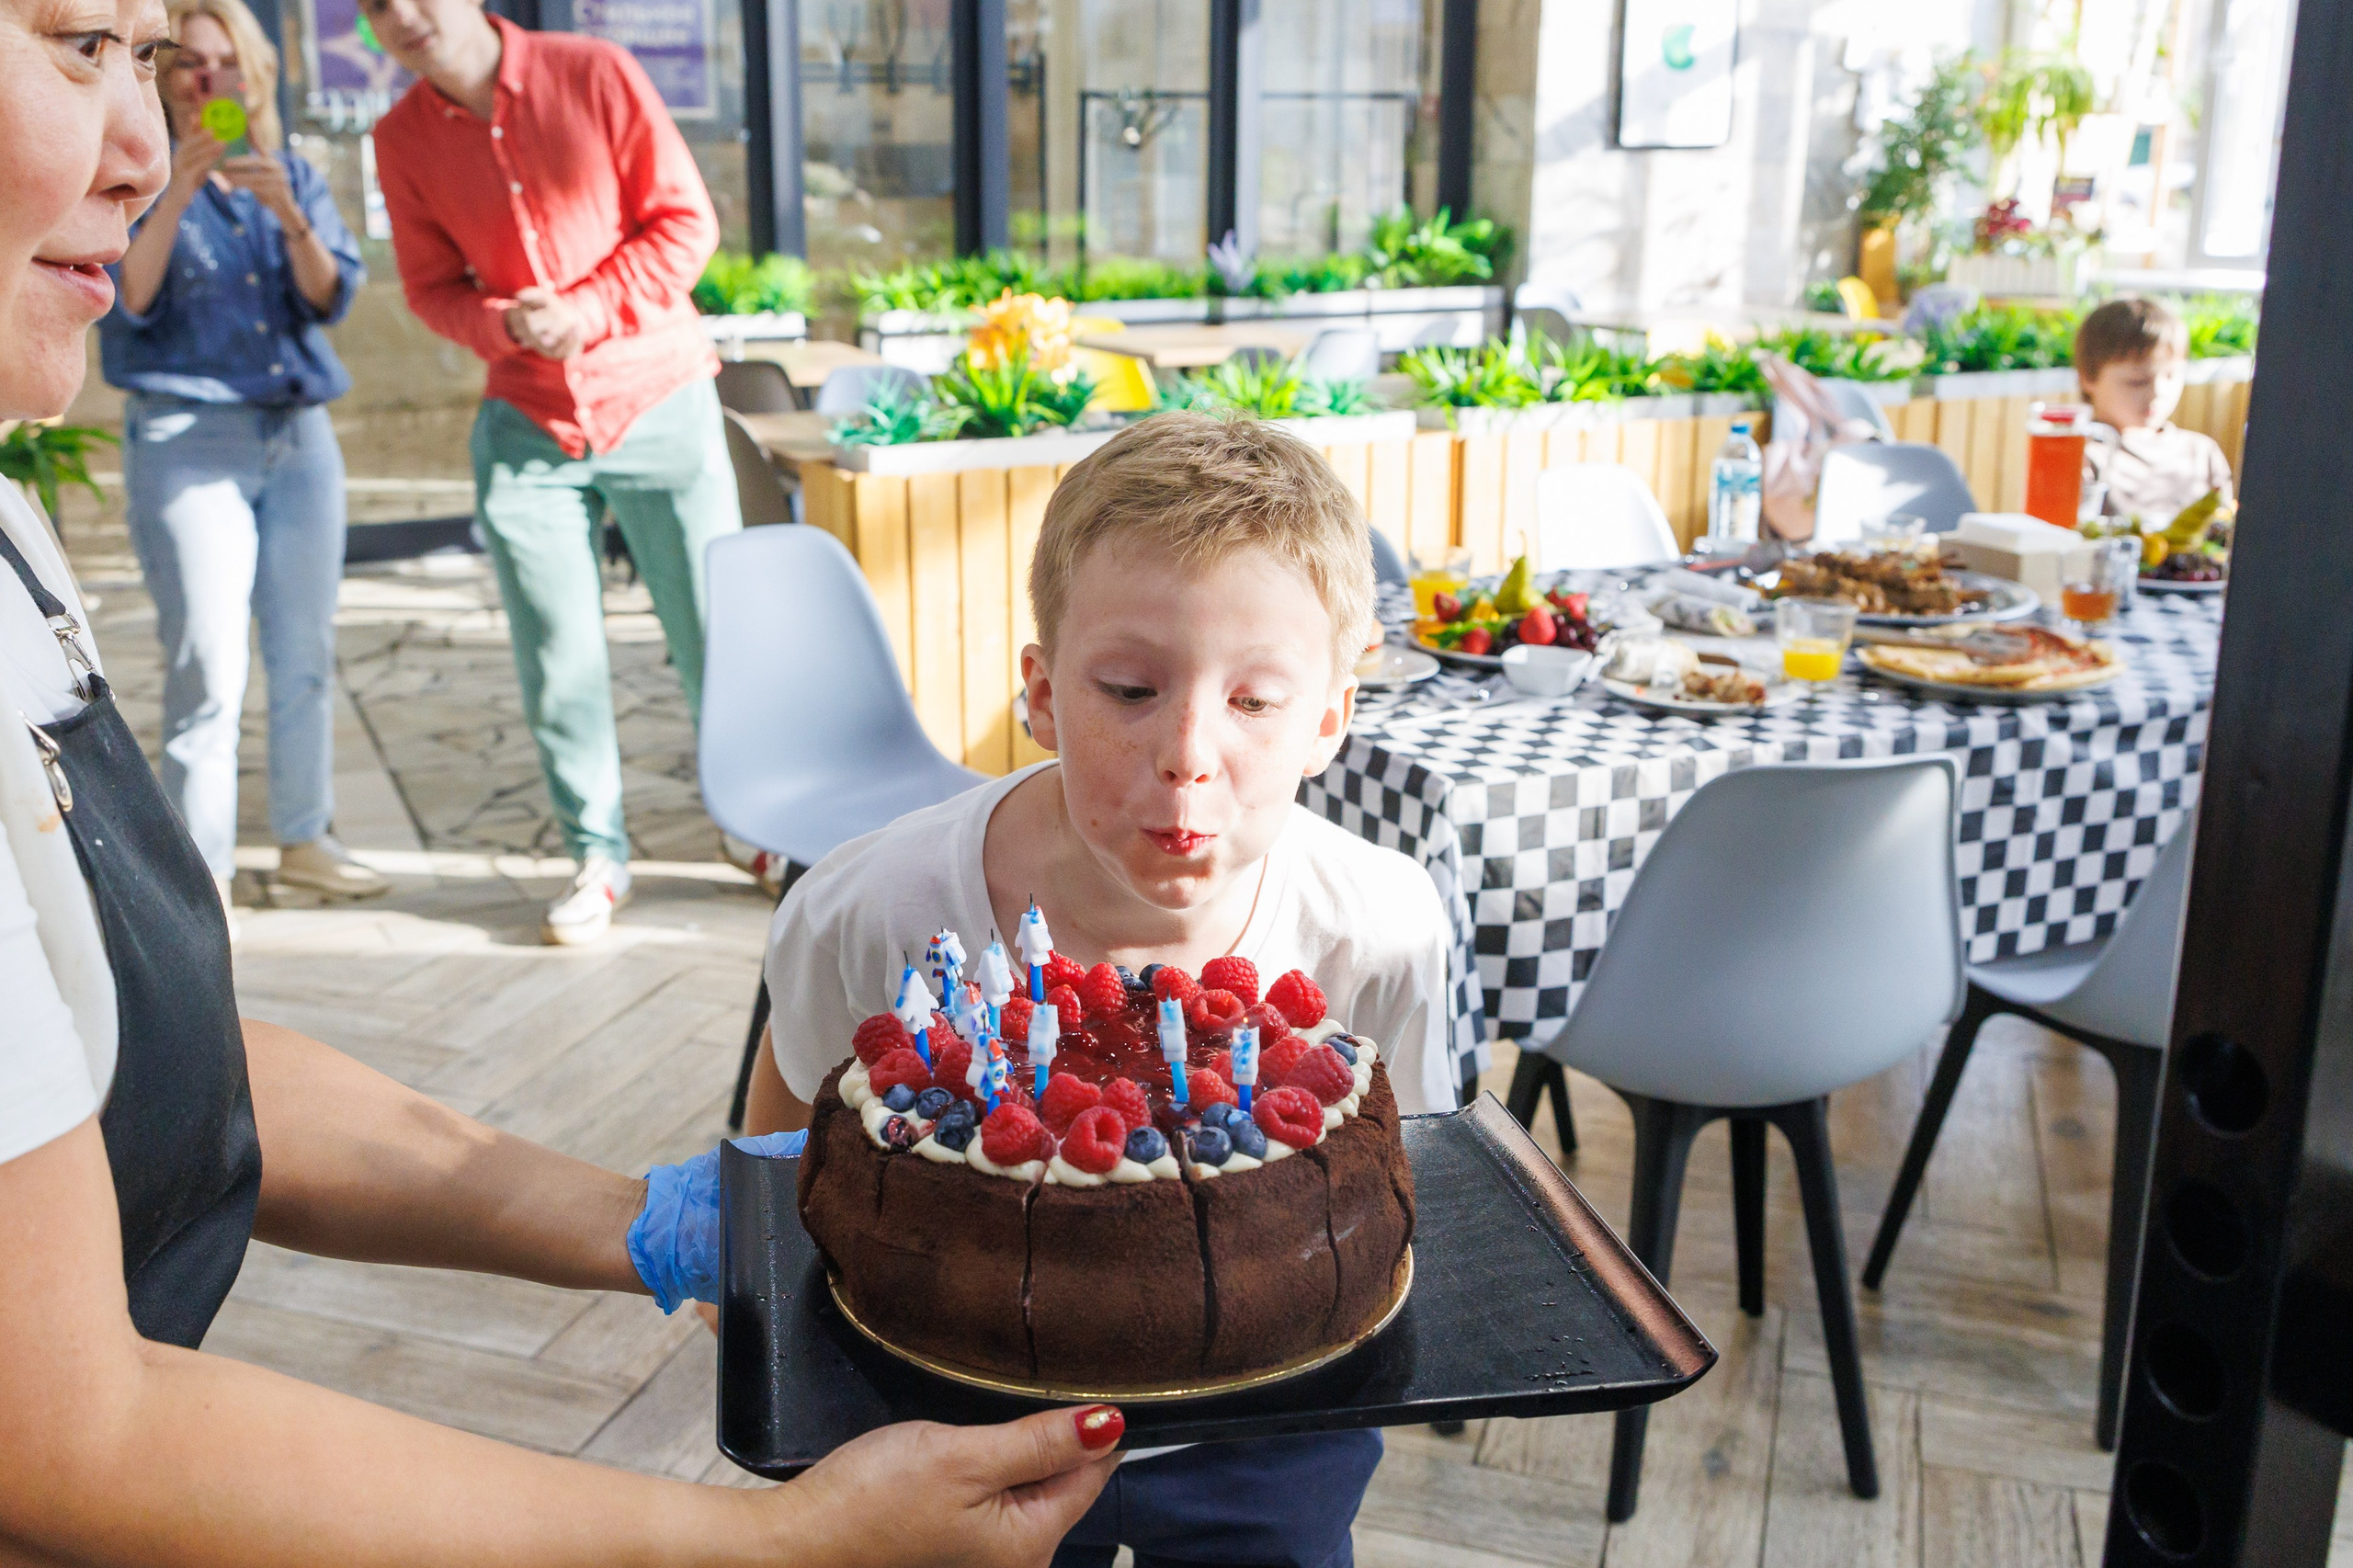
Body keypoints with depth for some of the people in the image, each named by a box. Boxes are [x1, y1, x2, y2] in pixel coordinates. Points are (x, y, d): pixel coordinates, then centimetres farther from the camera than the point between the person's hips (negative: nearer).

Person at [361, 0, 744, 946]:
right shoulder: (401, 139, 3)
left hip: (657, 400, -2)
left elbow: (686, 221, -5)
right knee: (558, 656, 2)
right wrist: (506, 324, -12)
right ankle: (596, 856, 17)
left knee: (716, 631, 1)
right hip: (527, 426, 2)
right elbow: (431, 287, 9)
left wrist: (588, 311, -15)